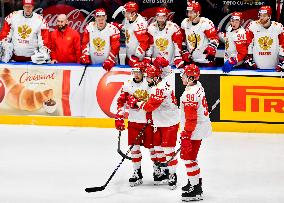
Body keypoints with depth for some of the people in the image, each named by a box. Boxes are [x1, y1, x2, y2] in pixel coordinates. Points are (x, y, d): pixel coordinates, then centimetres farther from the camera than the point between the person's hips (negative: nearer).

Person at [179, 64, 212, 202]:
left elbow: (191, 118, -25)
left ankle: (195, 190, -3)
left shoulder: (190, 94, -24)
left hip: (195, 130, -10)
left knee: (187, 156, -5)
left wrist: (186, 135, -22)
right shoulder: (198, 86, 7)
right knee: (190, 156, 23)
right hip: (202, 127, 10)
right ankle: (196, 182, 36)